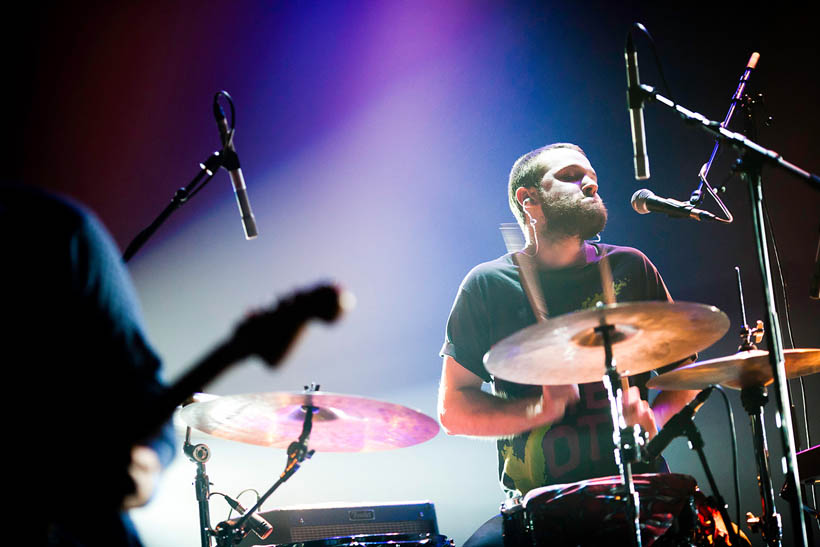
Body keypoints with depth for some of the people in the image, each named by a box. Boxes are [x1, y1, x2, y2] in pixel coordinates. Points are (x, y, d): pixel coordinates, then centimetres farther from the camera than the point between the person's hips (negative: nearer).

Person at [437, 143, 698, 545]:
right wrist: (537, 410, -16)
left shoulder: (629, 268, 8)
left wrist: (655, 416, -7)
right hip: (536, 503, -1)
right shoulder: (487, 285, 2)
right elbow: (453, 409, 1)